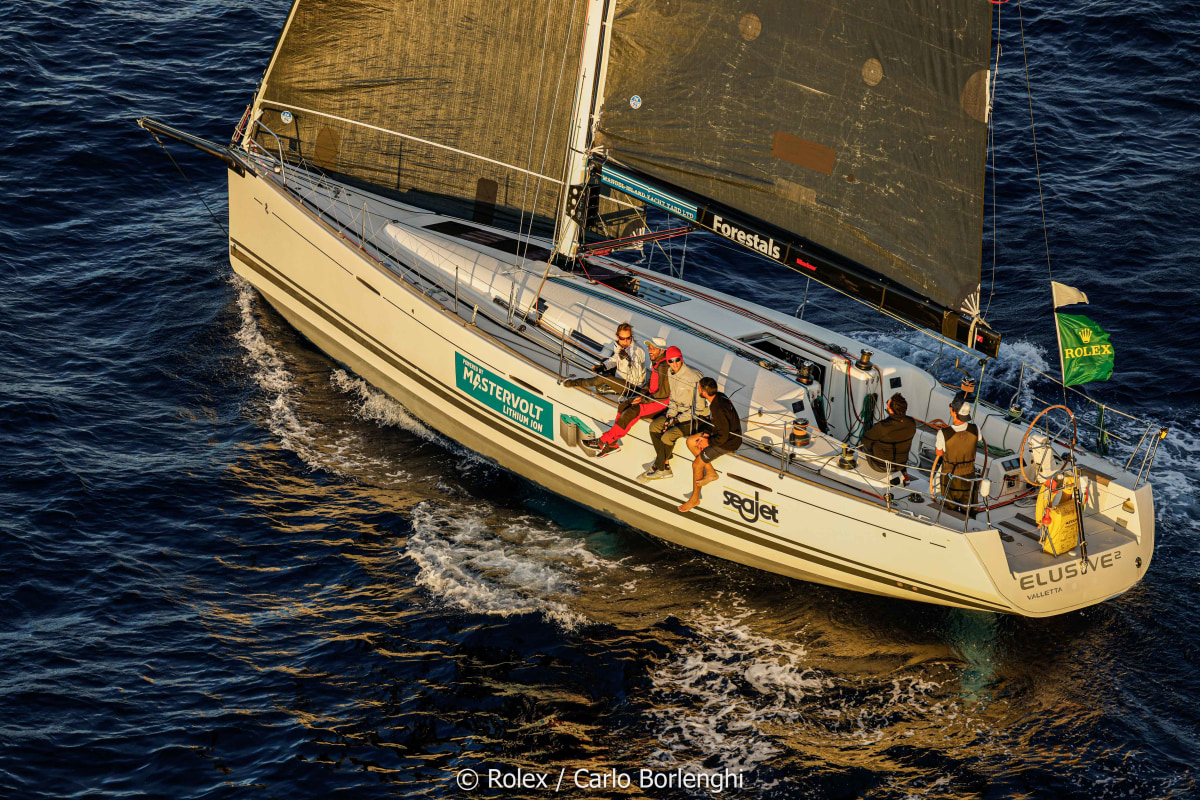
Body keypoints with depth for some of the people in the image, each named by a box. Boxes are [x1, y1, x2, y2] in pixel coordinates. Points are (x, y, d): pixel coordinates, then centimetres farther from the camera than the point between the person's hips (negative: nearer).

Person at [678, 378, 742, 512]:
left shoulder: (719, 409, -35)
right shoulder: (718, 396, -5)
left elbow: (722, 437, -28)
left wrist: (708, 442, -11)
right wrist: (706, 434, 2)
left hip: (728, 443, -10)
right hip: (724, 433, 10)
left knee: (697, 464, -5)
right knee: (690, 441, 12)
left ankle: (695, 498, 13)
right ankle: (711, 472, 19)